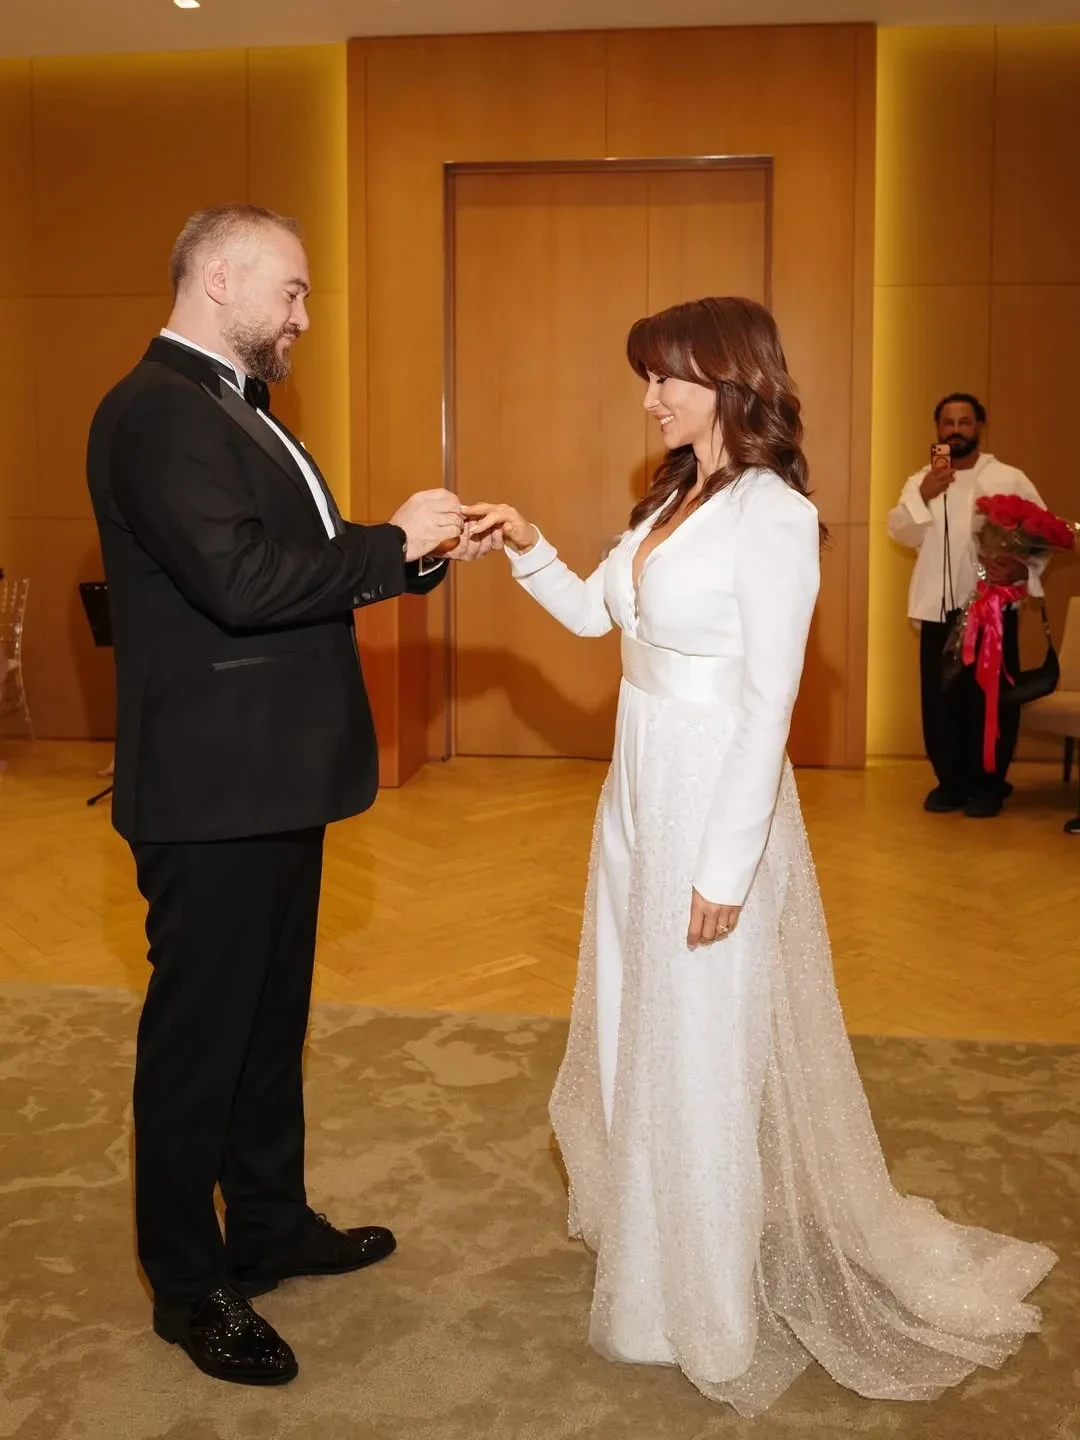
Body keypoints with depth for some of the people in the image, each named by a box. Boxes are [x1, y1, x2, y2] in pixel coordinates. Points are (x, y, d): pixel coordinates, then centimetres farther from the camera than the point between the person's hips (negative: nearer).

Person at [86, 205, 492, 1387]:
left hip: (273, 779, 10)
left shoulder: (236, 408, 16)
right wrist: (392, 541, -18)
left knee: (271, 1013, 20)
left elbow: (300, 567, 16)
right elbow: (242, 580, -28)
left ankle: (270, 1224, 37)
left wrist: (419, 553, 2)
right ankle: (188, 1285, 21)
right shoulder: (155, 412, -17)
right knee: (199, 1031, 4)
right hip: (210, 791, -10)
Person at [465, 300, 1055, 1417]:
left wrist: (724, 870, -19)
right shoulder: (673, 498, 9)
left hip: (715, 800, -8)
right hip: (640, 791, 8)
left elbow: (768, 706, -19)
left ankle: (713, 1302, 26)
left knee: (705, 1047, 5)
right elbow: (596, 613, 16)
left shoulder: (774, 516, -17)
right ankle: (653, 1232, 42)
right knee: (639, 1027, 19)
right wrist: (527, 550, -1)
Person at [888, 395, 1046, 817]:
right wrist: (924, 495, -20)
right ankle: (950, 781, 16)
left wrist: (1022, 570, -20)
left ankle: (987, 785, 13)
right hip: (938, 608, 2)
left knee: (990, 697, 0)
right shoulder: (921, 481, 11)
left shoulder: (1010, 479, 3)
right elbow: (901, 533, -3)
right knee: (940, 698, 2)